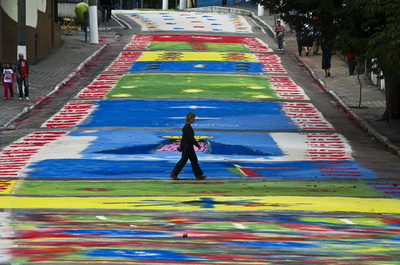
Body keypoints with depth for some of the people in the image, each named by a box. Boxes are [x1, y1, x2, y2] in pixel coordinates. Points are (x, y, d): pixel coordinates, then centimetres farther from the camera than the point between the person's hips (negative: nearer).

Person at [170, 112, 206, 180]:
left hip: (188, 146, 10)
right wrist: (198, 145, -14)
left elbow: (183, 137, 16)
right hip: (187, 146, -10)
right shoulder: (188, 127, -21)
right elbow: (191, 138, -22)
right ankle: (173, 174, 4)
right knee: (183, 160, -2)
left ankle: (198, 175, 15)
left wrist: (181, 147, 21)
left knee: (194, 159, 11)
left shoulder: (186, 126, 10)